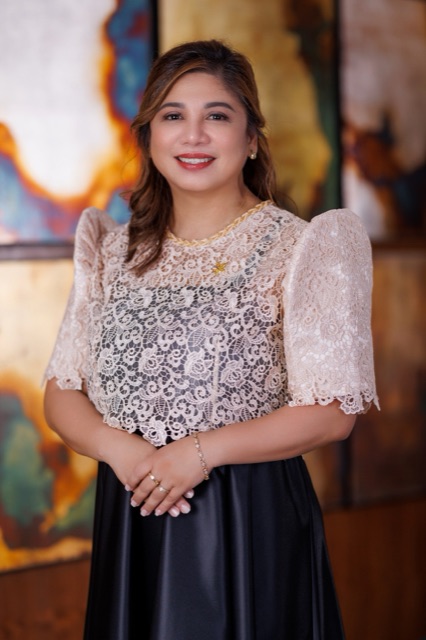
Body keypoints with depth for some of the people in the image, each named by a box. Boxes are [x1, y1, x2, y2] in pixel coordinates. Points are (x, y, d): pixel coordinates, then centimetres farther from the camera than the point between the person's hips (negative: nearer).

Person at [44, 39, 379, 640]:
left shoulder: (298, 248, -6)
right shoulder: (114, 252, 7)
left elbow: (333, 411, -10)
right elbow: (62, 393, 7)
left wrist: (203, 450, -18)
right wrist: (118, 447, -13)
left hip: (254, 525, -3)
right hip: (131, 518, 4)